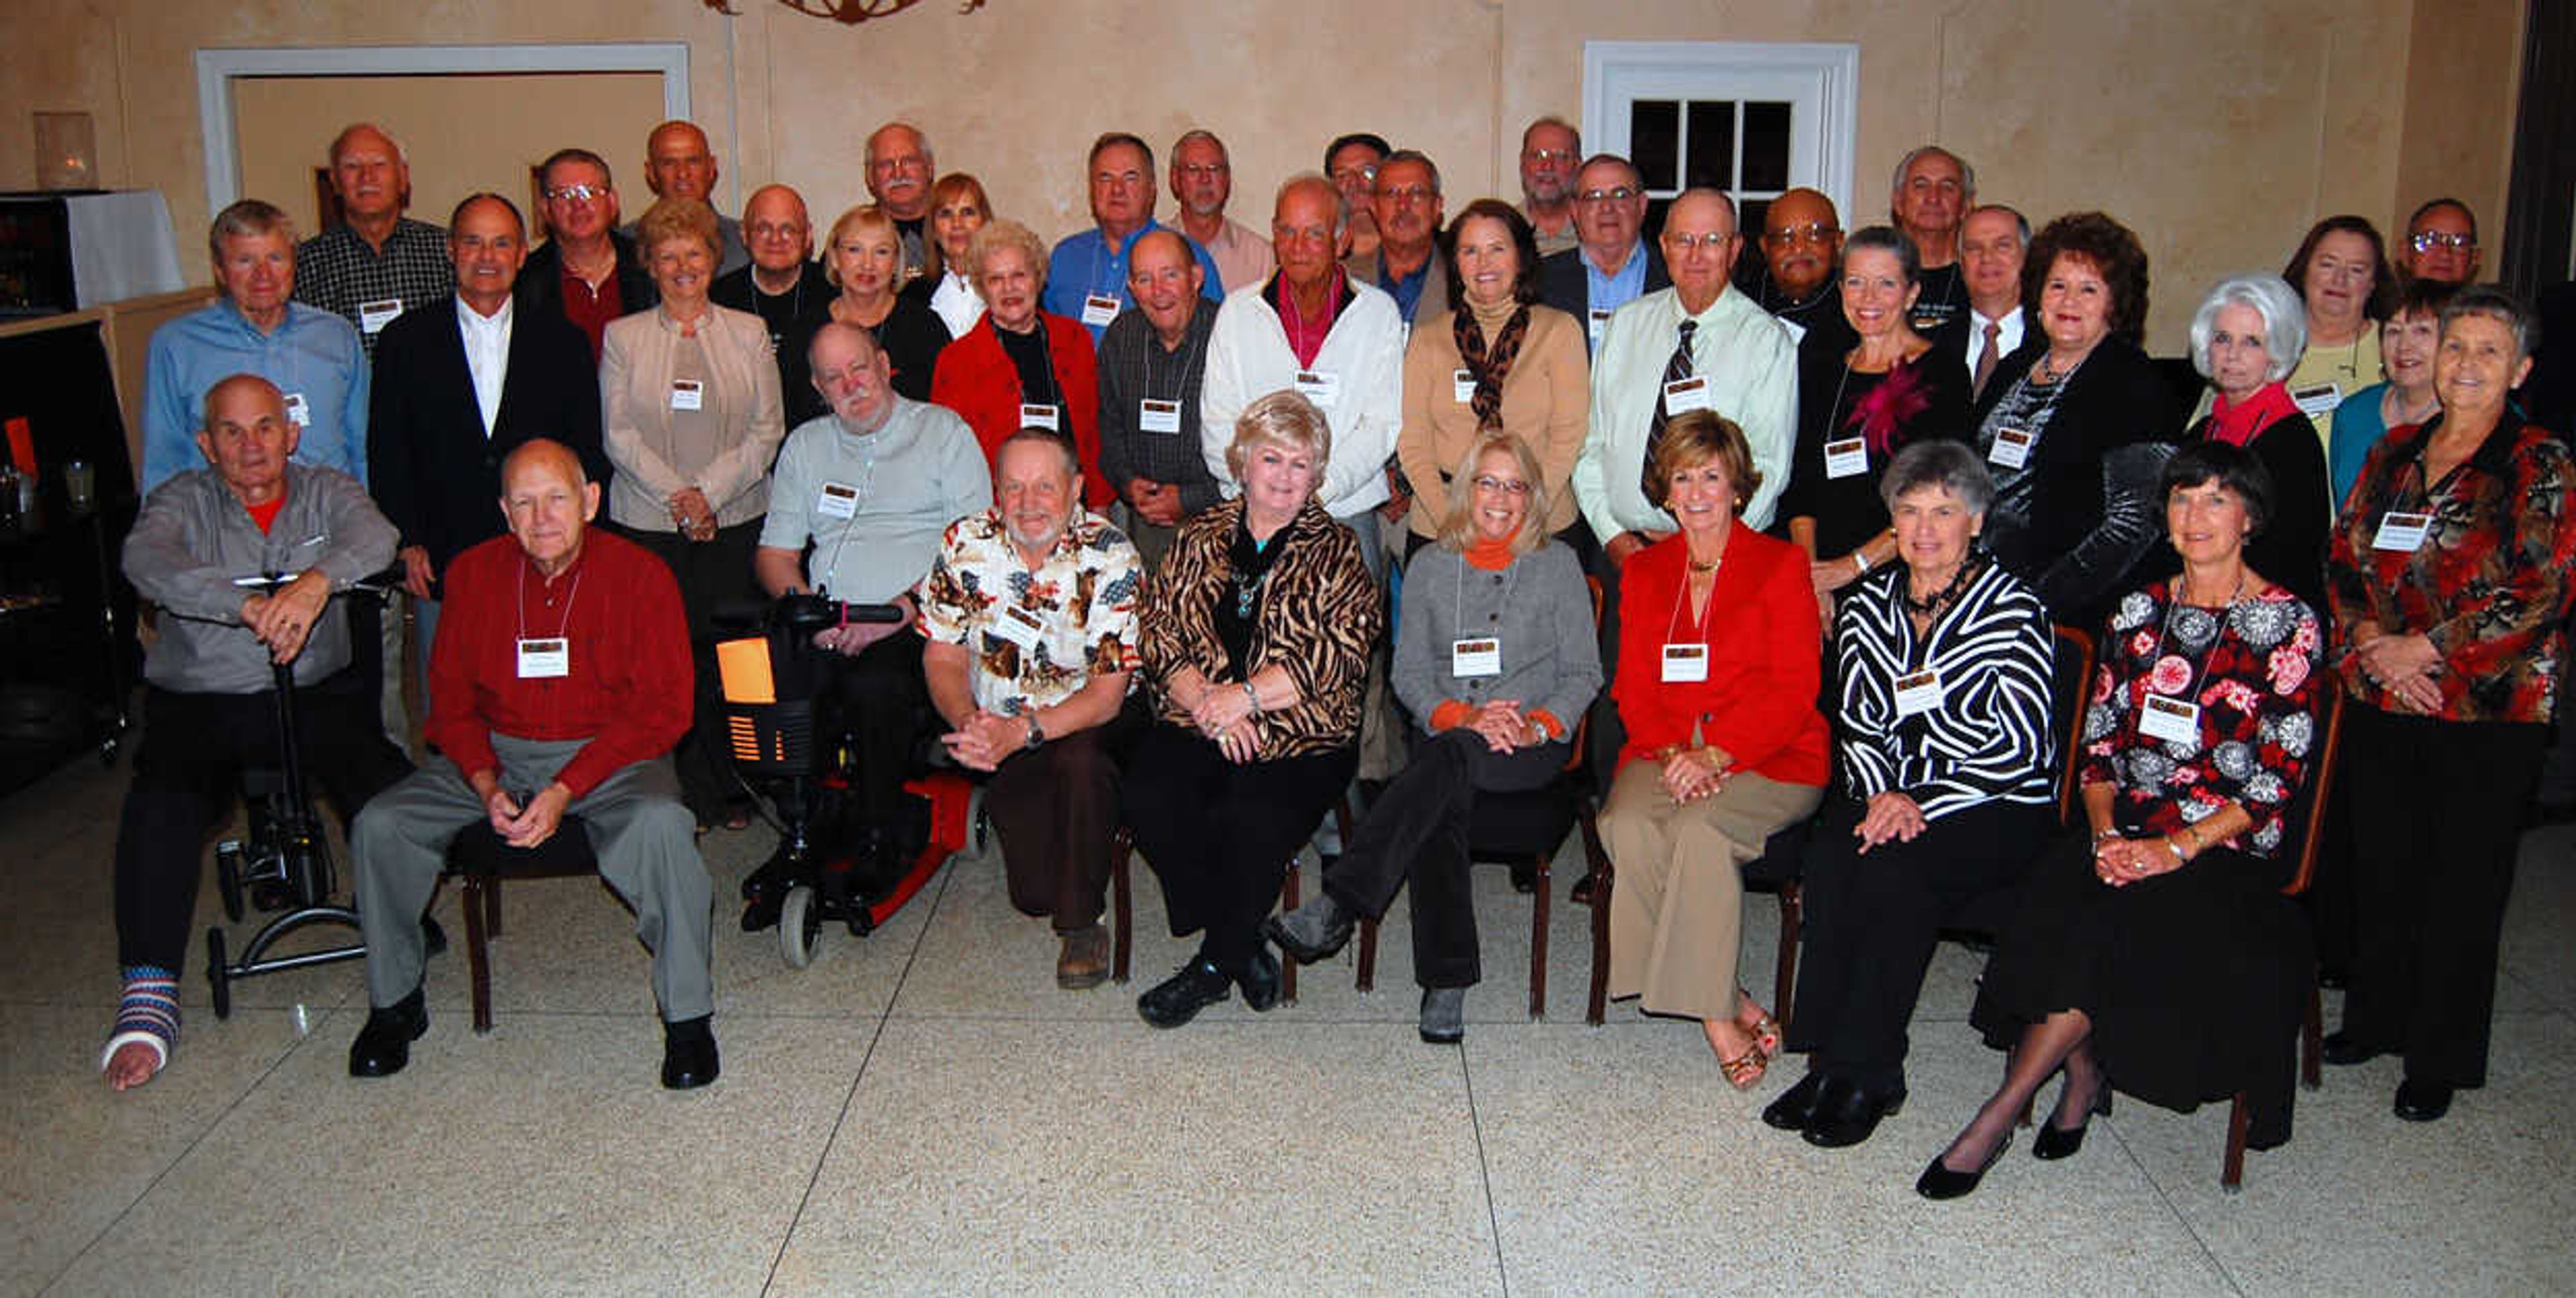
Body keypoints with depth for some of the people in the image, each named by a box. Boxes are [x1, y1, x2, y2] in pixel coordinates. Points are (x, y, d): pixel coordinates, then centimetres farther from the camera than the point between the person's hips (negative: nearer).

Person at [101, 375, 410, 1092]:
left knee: (386, 787, -27)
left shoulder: (326, 491, 9)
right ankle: (148, 997, -24)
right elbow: (145, 561, -18)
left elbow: (374, 535, -14)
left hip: (317, 692, 1)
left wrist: (318, 580, -38)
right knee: (162, 798, -29)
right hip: (201, 703, 0)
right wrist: (251, 608, -35)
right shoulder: (183, 502, 5)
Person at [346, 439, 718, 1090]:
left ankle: (687, 1016, -20)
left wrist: (566, 791, -20)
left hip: (611, 755, -4)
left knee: (660, 823, -35)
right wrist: (487, 787, -11)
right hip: (497, 755, 4)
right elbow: (451, 700, 8)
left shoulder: (640, 575, -8)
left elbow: (661, 710, -11)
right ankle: (394, 1004, 6)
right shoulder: (473, 574, 4)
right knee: (380, 824, -16)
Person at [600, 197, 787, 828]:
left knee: (726, 654, -2)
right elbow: (619, 435, 2)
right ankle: (689, 793, 4)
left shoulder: (748, 332, 9)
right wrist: (675, 496, -11)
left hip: (736, 520, 0)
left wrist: (709, 491, -9)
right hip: (648, 525, 0)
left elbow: (767, 428, 3)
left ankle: (731, 788, 9)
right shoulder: (623, 337, 8)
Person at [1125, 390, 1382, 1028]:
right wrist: (1206, 702, -11)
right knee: (1147, 797, -26)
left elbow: (1338, 656, -6)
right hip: (1197, 721, 3)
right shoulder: (1201, 539, 15)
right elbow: (1158, 633, 6)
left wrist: (1246, 696, -14)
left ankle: (1216, 962, -4)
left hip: (1299, 734, -3)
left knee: (1256, 819, -31)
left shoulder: (1335, 552, 7)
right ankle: (1245, 953, -10)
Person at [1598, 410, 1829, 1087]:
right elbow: (1633, 687, 10)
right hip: (1666, 753, 3)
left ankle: (1710, 1004, -21)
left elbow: (1794, 690, -4)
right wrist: (1671, 752, -11)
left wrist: (1717, 753, -19)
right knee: (1627, 823, -28)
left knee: (1702, 825, -33)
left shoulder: (1780, 564, 4)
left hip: (1769, 758, -3)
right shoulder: (1644, 570, 16)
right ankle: (1728, 1007, -22)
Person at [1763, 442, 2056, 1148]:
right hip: (1887, 793, 4)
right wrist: (1880, 795, -12)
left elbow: (2018, 749, -11)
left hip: (1995, 810, -4)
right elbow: (1856, 725, 8)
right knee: (1828, 858, -27)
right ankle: (1827, 1058, -19)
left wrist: (1920, 804, -19)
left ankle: (1866, 1073, -19)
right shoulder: (1867, 604, 10)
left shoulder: (2015, 610, -6)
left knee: (1893, 871, -31)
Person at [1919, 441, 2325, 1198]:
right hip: (2128, 829, 4)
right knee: (2051, 898, -30)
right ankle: (2083, 1077, -12)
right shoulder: (2141, 610, 13)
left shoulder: (2289, 625, -1)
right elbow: (2101, 740, 10)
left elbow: (2278, 778, -6)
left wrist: (2178, 849, -17)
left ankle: (1998, 1116, -23)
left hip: (2227, 848, -4)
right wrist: (2105, 831, -8)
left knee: (2109, 924, -31)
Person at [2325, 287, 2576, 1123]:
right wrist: (2372, 640, -8)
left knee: (2462, 882, 3)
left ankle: (2441, 1060, 15)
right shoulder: (2393, 454, 10)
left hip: (2487, 713, -4)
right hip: (2381, 704, 5)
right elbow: (2343, 557, 9)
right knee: (2381, 865, 14)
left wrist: (2427, 647, -15)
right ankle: (2377, 1017, 32)